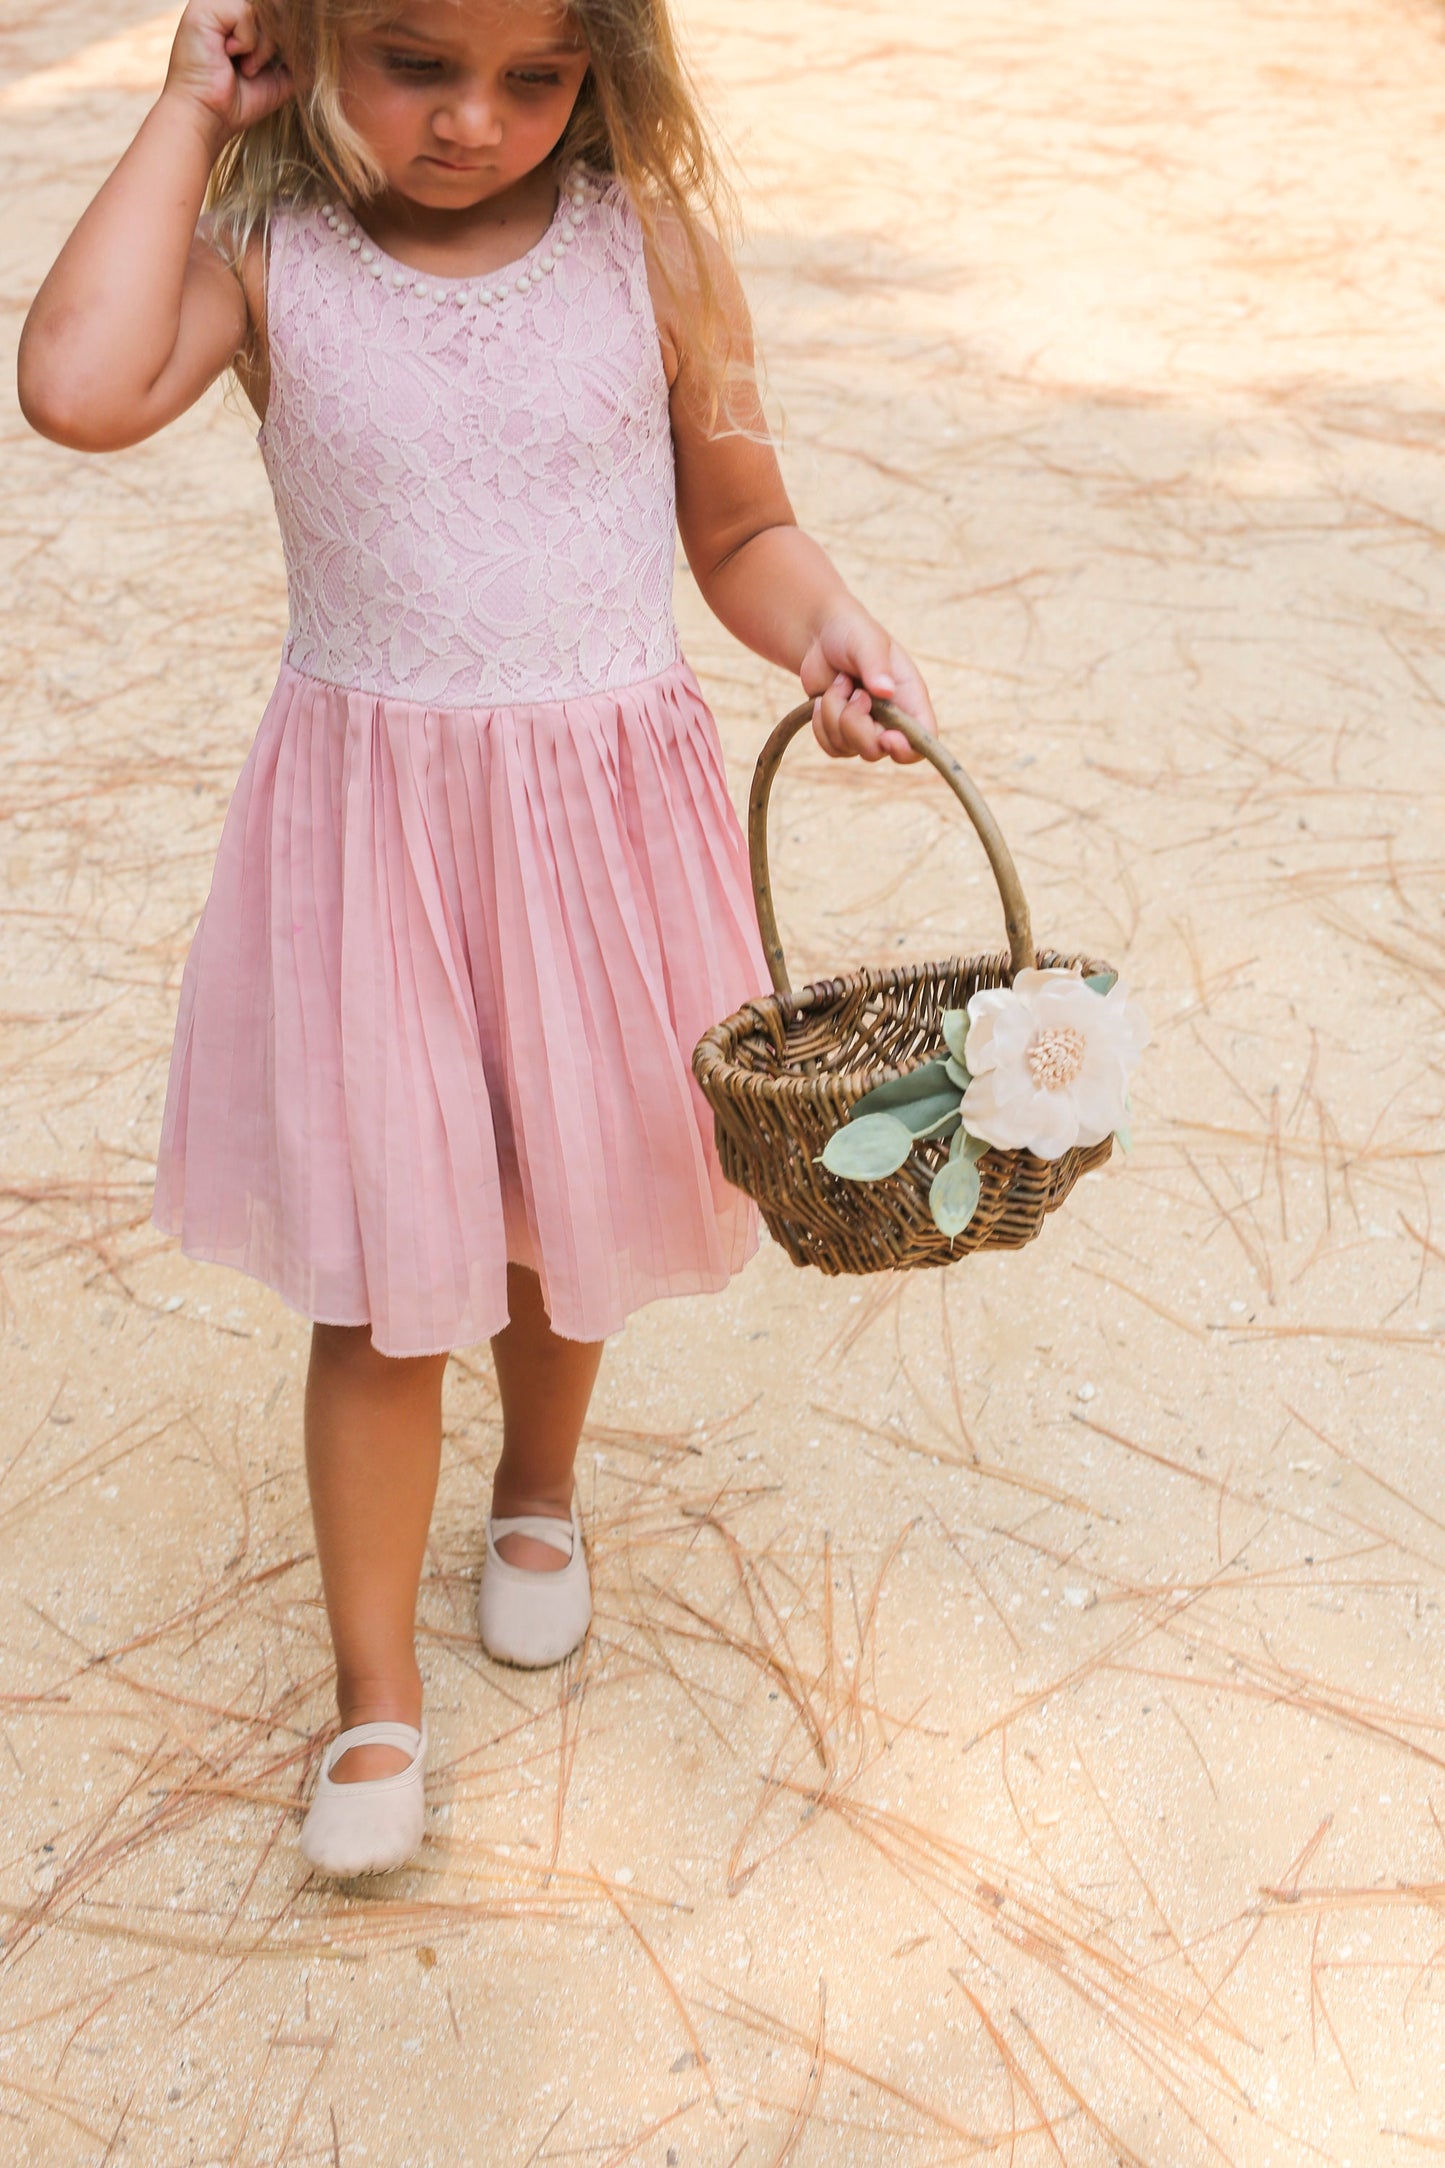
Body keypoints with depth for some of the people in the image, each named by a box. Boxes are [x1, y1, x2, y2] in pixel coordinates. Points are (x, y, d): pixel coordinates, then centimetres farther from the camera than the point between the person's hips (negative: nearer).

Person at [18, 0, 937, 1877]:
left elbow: (741, 528, 3)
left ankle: (540, 1485, 50)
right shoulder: (265, 250, -7)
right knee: (377, 1276, 3)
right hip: (367, 817, -1)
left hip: (607, 798, 1)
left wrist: (822, 631, -18)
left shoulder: (646, 240, -5)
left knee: (569, 1216, 18)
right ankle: (377, 1689, 22)